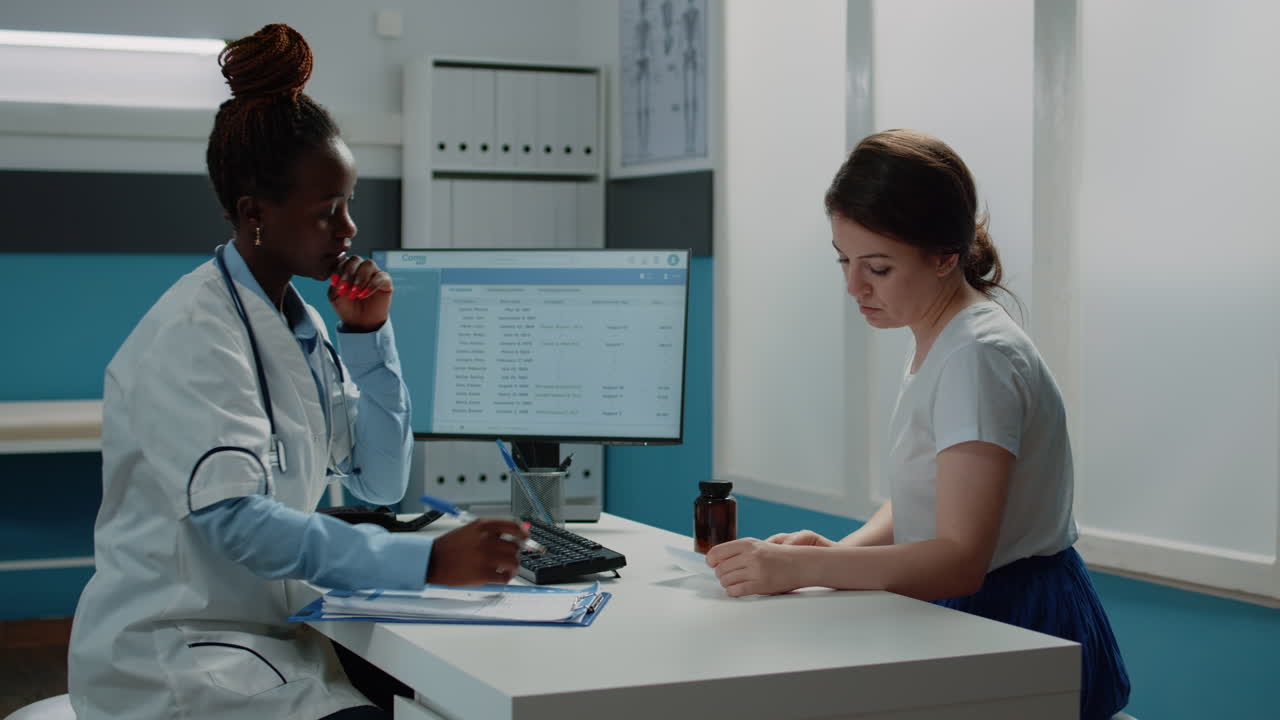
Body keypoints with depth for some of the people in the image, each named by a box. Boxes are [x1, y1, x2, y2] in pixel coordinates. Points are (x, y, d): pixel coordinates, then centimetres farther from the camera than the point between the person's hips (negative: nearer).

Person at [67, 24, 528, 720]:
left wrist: (368, 333, -1)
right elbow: (233, 520, -28)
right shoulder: (193, 333, -17)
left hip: (268, 628, 8)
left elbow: (381, 482, 11)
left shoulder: (298, 323, 9)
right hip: (176, 657, -8)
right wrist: (429, 560, -36)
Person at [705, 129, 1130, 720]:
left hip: (1028, 634, -9)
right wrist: (845, 549, -5)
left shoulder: (978, 357, -20)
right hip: (973, 619, 9)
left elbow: (961, 559, -26)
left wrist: (799, 568, -32)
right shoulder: (937, 344, 10)